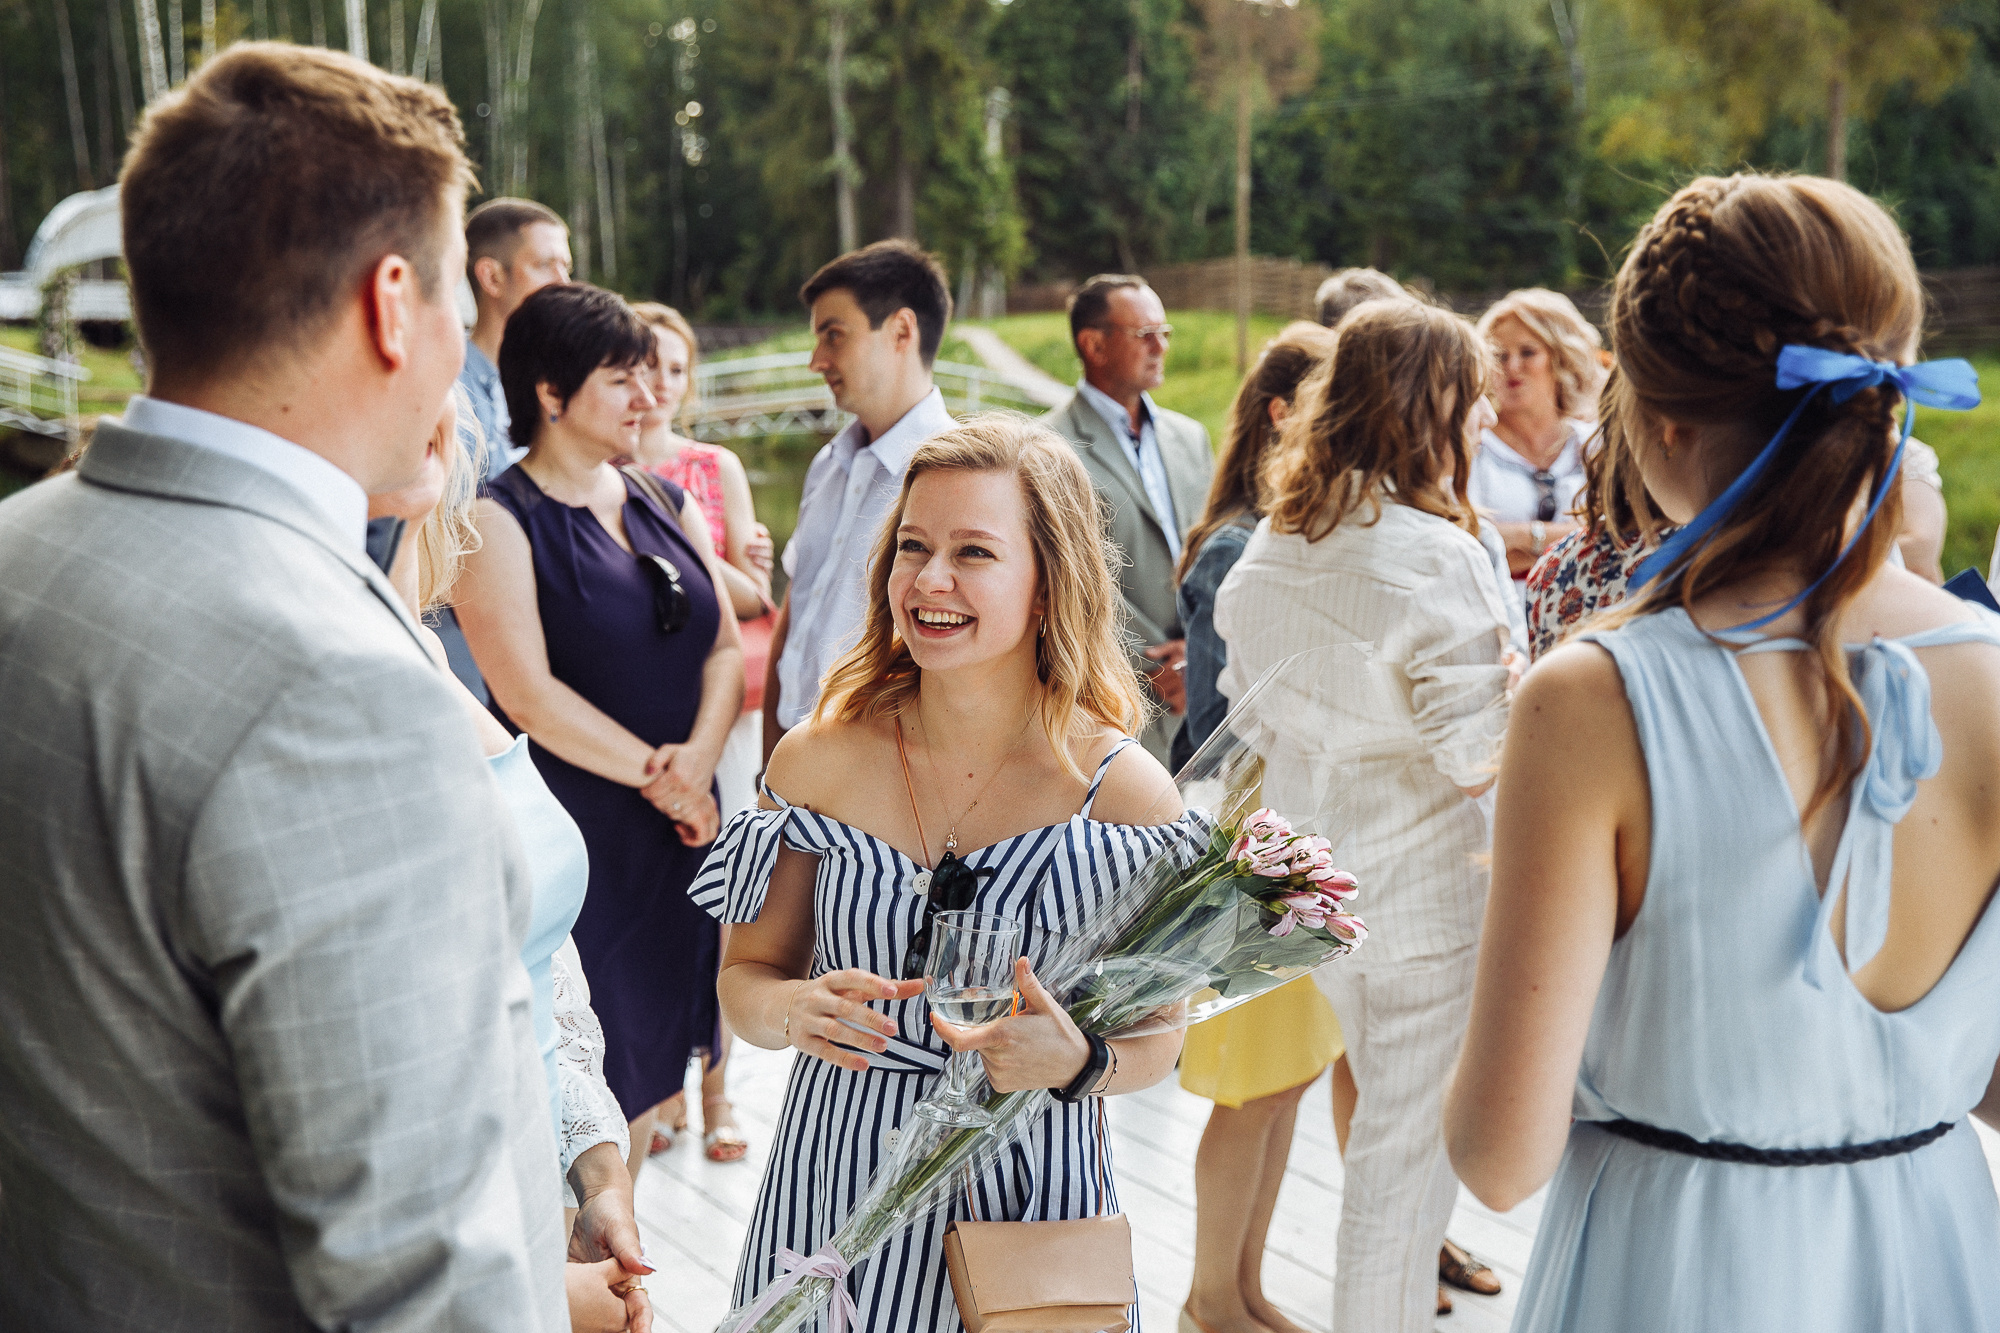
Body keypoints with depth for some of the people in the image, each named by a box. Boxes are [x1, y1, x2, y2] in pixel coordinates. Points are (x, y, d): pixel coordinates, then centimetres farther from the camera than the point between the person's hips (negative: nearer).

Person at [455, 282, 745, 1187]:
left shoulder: (666, 502, 12)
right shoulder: (501, 519, -9)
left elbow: (724, 646, 7)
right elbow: (528, 695, -16)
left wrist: (699, 756, -11)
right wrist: (663, 780, -11)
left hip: (677, 824, 6)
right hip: (570, 831, -6)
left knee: (647, 1052, 14)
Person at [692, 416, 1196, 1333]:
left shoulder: (1125, 793, -13)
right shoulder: (818, 759, -7)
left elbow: (1155, 1040, -5)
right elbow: (746, 975, 3)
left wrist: (1074, 1062, -26)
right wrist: (798, 1011, -19)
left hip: (1025, 1195, -2)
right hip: (835, 1195, 2)